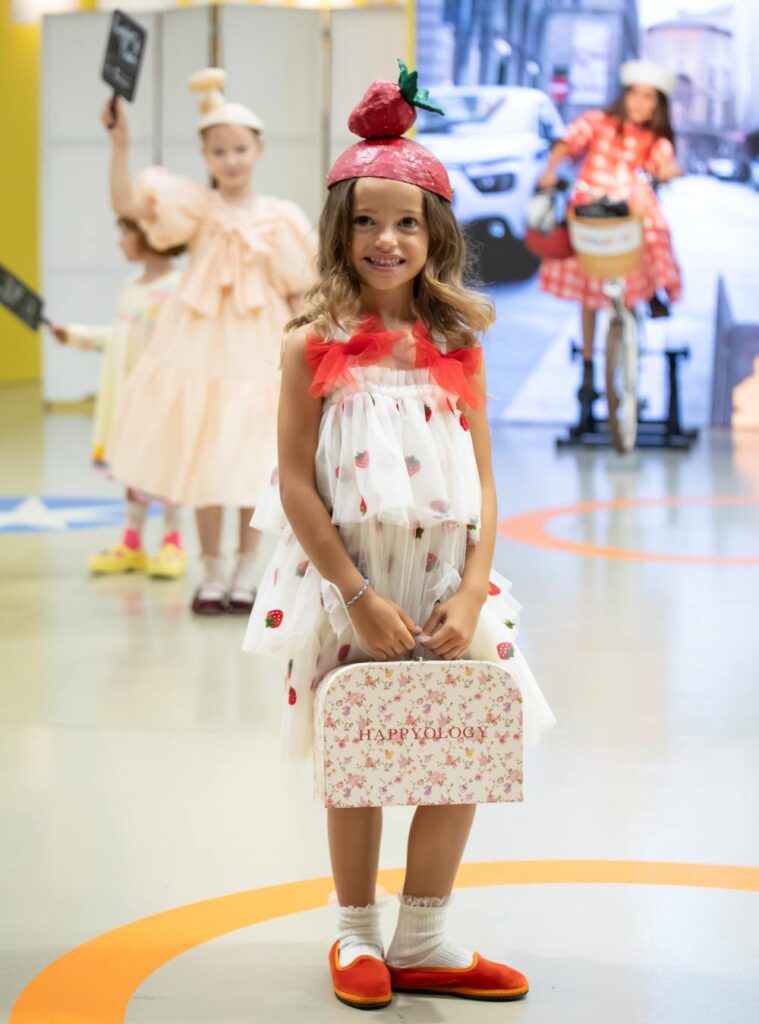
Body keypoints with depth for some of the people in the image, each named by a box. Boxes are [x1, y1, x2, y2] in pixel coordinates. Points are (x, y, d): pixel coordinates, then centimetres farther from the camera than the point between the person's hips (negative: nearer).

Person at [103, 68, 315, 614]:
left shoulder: (280, 219, -1)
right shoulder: (195, 206, -1)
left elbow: (297, 295, 4)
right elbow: (126, 204, -15)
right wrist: (121, 143, -24)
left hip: (259, 355, 0)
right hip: (201, 351, 0)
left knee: (254, 465, 5)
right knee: (203, 463, 4)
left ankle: (246, 573, 18)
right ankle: (212, 572, 16)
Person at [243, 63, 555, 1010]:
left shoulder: (458, 345, 3)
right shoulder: (315, 344, -5)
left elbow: (482, 483, 3)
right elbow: (296, 484, -8)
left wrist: (472, 592, -9)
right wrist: (361, 595, -14)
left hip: (446, 580, 3)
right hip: (345, 581, -3)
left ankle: (421, 941, 19)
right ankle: (356, 936, 24)